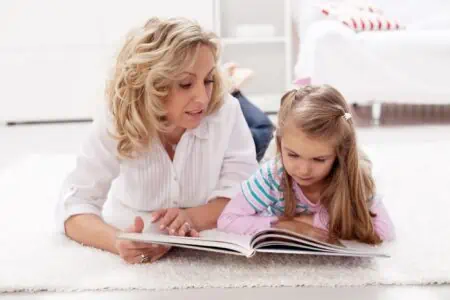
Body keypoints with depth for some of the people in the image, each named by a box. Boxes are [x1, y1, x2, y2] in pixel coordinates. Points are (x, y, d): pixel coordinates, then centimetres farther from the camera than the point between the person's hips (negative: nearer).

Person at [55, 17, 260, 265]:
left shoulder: (225, 110, -17)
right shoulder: (116, 122, -17)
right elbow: (74, 204, -22)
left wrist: (193, 217, -35)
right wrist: (118, 242, -42)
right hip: (136, 251, -1)